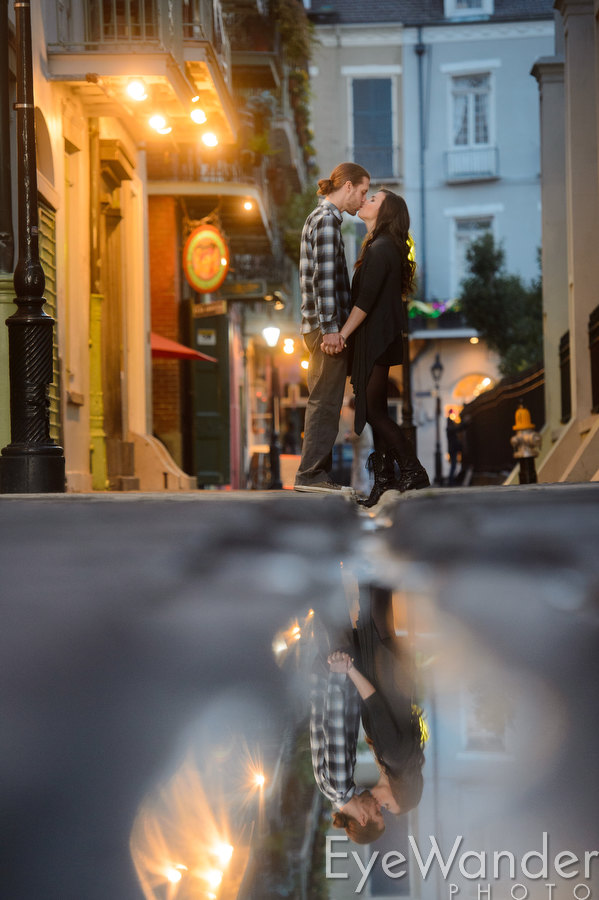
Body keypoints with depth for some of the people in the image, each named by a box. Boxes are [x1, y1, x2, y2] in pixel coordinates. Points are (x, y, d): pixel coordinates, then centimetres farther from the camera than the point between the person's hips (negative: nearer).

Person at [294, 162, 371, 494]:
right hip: (325, 324, -10)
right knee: (325, 402, -7)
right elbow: (323, 277, -20)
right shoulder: (327, 219, -12)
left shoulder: (319, 217, 20)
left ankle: (318, 472, 15)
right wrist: (331, 327, -21)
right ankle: (311, 474, -5)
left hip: (321, 328, 10)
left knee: (322, 402, 12)